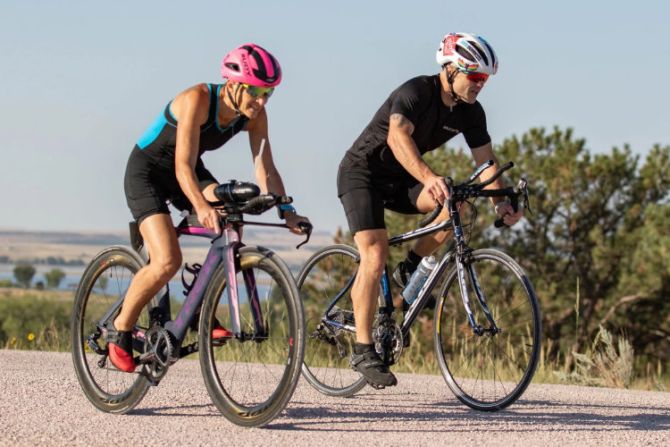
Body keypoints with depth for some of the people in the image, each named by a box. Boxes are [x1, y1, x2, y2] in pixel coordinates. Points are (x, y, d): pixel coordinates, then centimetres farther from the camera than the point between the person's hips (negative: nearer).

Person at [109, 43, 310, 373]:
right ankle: (120, 330, -1)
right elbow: (184, 166, -38)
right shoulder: (198, 100, -31)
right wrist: (201, 206, -55)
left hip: (190, 173, 6)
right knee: (167, 262, -22)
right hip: (146, 170, -6)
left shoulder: (254, 115, -13)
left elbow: (265, 168, -13)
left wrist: (286, 210, -29)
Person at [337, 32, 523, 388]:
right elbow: (398, 135, -44)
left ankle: (411, 268, -1)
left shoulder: (470, 112, -5)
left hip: (401, 180, 6)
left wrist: (500, 203, -23)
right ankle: (363, 351, -20)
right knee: (375, 254, -23)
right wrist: (429, 178, -59)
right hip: (362, 172, -6)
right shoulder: (416, 92, -27)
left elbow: (486, 160, -5)